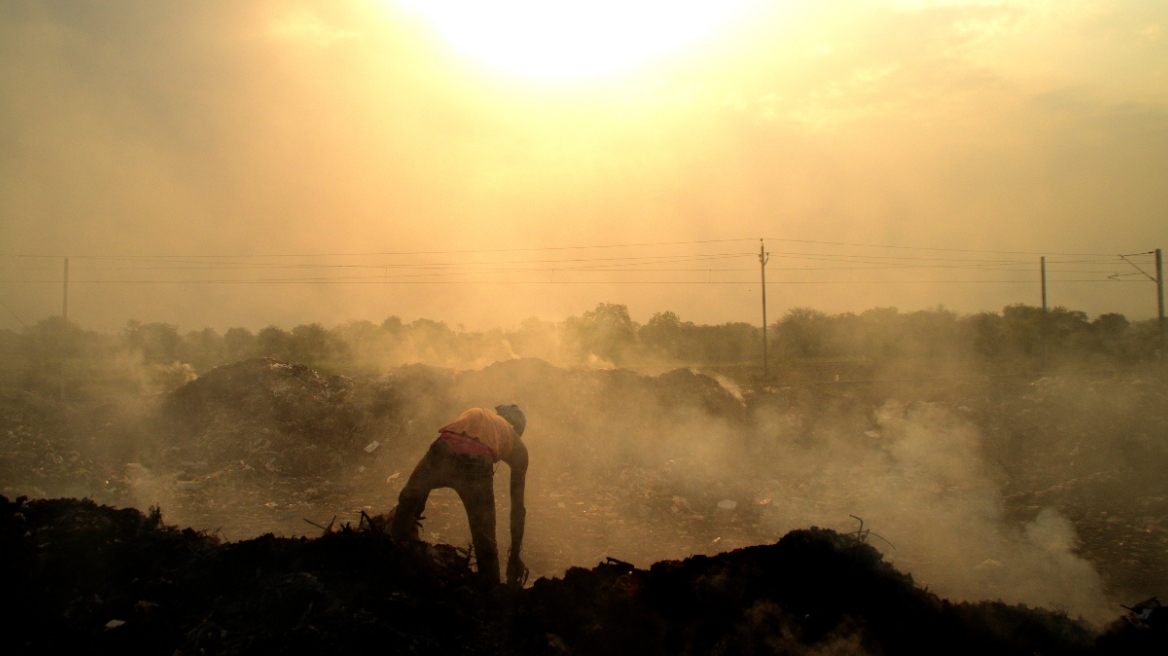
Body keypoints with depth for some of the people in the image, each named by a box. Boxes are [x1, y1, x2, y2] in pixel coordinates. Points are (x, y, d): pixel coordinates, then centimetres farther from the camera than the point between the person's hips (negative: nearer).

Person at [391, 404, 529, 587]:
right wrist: (514, 555, 39)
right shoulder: (518, 448, 32)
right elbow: (518, 506, 31)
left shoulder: (474, 413, 39)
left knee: (408, 501, 30)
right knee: (485, 544, 16)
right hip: (477, 463, -2)